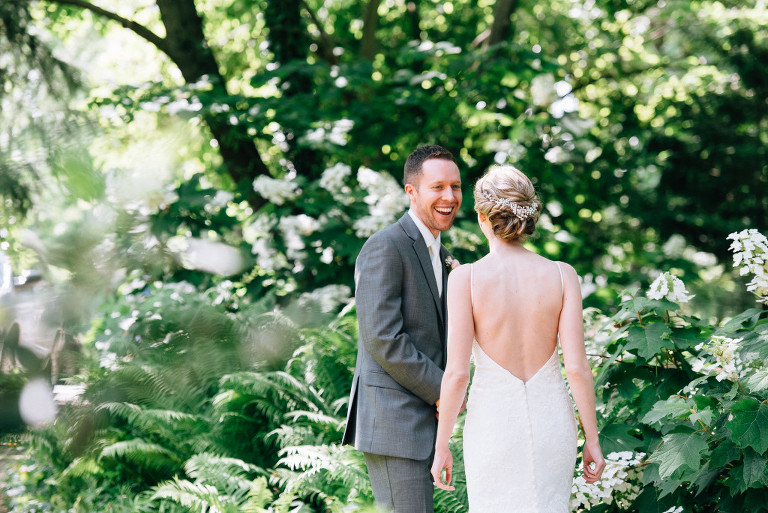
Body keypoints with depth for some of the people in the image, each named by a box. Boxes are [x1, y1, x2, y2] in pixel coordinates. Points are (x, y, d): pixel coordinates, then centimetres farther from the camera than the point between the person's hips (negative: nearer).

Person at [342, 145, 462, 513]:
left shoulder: (438, 254, 17)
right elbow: (382, 339, -21)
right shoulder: (384, 248, -13)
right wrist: (442, 391, -15)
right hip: (391, 422, -10)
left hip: (421, 422, 10)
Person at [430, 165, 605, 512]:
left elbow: (456, 372, -13)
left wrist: (441, 446, -3)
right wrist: (592, 440, 2)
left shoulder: (465, 279, -10)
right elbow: (577, 367, -7)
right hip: (551, 418, 2)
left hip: (493, 420, -2)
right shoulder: (562, 276, -5)